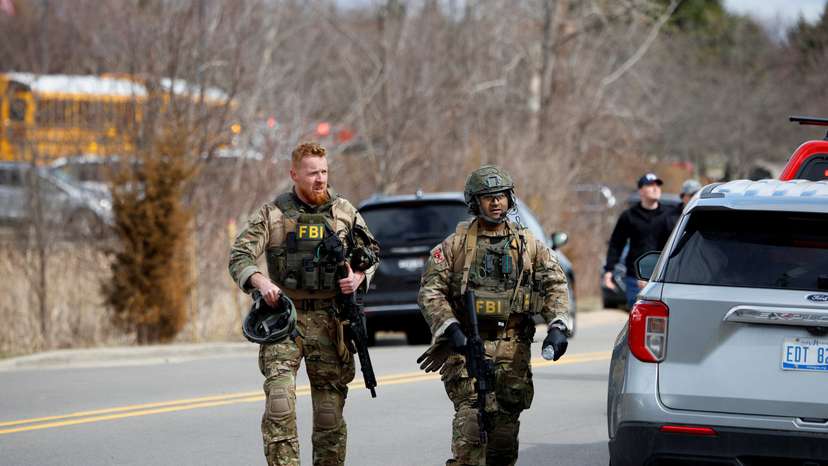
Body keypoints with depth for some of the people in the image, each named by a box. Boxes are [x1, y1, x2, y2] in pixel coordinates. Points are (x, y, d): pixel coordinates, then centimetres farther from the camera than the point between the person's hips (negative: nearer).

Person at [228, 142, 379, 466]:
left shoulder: (344, 211, 8)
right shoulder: (272, 214, 1)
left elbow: (370, 253, 16)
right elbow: (239, 257, -3)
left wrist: (359, 277, -6)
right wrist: (260, 281, -22)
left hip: (329, 320, 2)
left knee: (330, 404, 5)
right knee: (279, 391, -20)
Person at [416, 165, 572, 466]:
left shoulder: (529, 246, 12)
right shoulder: (455, 244, 4)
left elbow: (555, 284, 9)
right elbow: (430, 291, -2)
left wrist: (557, 326, -7)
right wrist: (450, 329, -16)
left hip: (513, 351, 3)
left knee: (505, 428, 5)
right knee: (473, 415, -19)